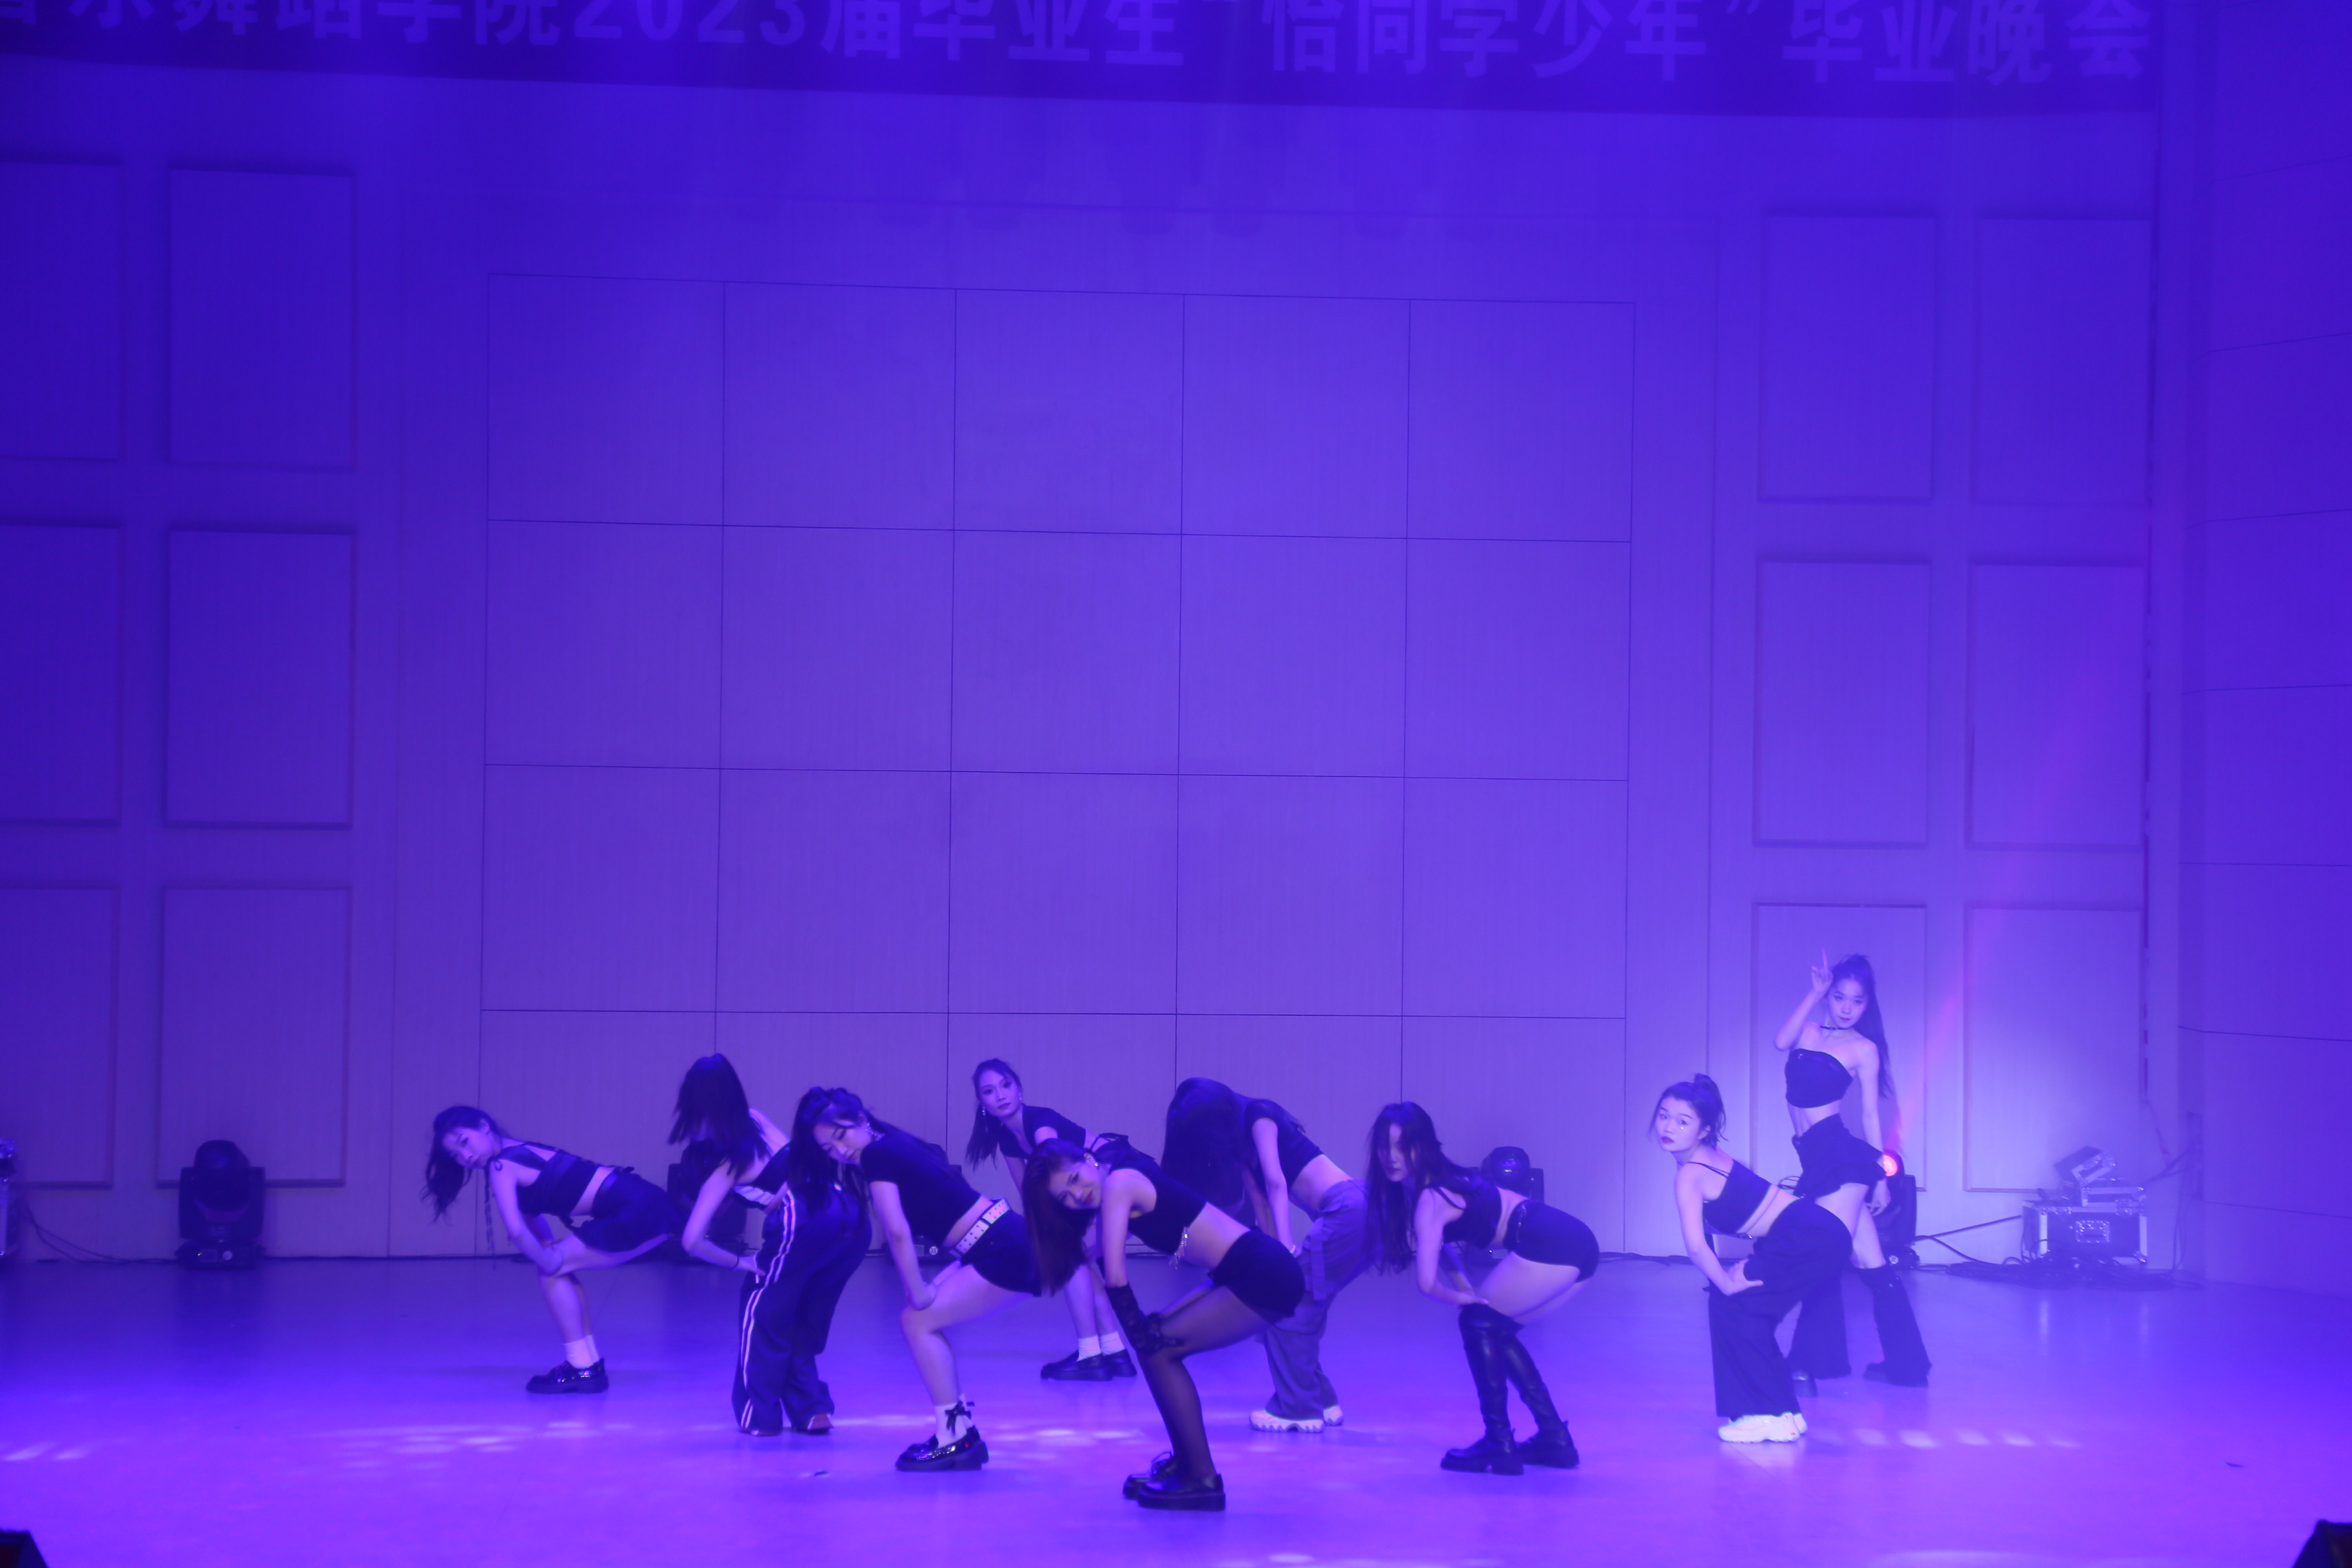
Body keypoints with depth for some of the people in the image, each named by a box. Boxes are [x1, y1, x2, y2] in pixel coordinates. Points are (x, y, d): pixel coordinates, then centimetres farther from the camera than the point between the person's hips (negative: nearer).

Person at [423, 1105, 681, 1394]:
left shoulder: (500, 1167, -9)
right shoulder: (520, 1151, 17)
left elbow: (516, 1230, -21)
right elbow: (530, 1215, 26)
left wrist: (550, 1261, -8)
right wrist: (550, 1248, 12)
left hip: (637, 1213, -9)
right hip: (648, 1203, 9)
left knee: (554, 1272, -3)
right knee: (562, 1269, 17)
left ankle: (583, 1368, -2)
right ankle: (590, 1361, 20)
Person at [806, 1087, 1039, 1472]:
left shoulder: (876, 1155, -12)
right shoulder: (895, 1146, 13)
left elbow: (898, 1232, -18)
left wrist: (917, 1292, -10)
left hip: (1007, 1254, -9)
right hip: (1002, 1242, 9)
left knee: (919, 1320, -6)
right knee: (925, 1319, 13)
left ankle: (954, 1440, -4)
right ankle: (961, 1431, 15)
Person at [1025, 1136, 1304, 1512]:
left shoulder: (1118, 1183, -12)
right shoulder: (1128, 1176, 15)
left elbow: (1115, 1277, -15)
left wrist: (1142, 1337, -7)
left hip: (1265, 1277, -9)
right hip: (1246, 1273, 9)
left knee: (1159, 1349, -8)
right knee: (1157, 1338, 12)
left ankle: (1204, 1480, -4)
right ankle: (1183, 1461, 20)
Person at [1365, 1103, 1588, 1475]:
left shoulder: (1429, 1200, -12)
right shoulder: (1440, 1179, 16)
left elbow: (1427, 1281, -19)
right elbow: (1445, 1249, 24)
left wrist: (1463, 1300, -1)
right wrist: (1466, 1293, 10)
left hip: (1550, 1248, -9)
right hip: (1576, 1245, 9)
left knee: (1478, 1322, -2)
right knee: (1494, 1332, 18)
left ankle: (1500, 1444, -2)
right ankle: (1554, 1439, 21)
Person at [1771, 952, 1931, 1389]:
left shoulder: (1863, 1049, 0)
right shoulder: (1809, 1029, 12)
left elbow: (1871, 1114, 1)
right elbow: (1782, 1042, -10)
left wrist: (1881, 1176, 1)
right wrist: (1815, 991, -8)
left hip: (1842, 1156, -6)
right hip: (1816, 1157, 6)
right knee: (1870, 1262, 9)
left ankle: (1809, 1363, -9)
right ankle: (1901, 1361, 12)